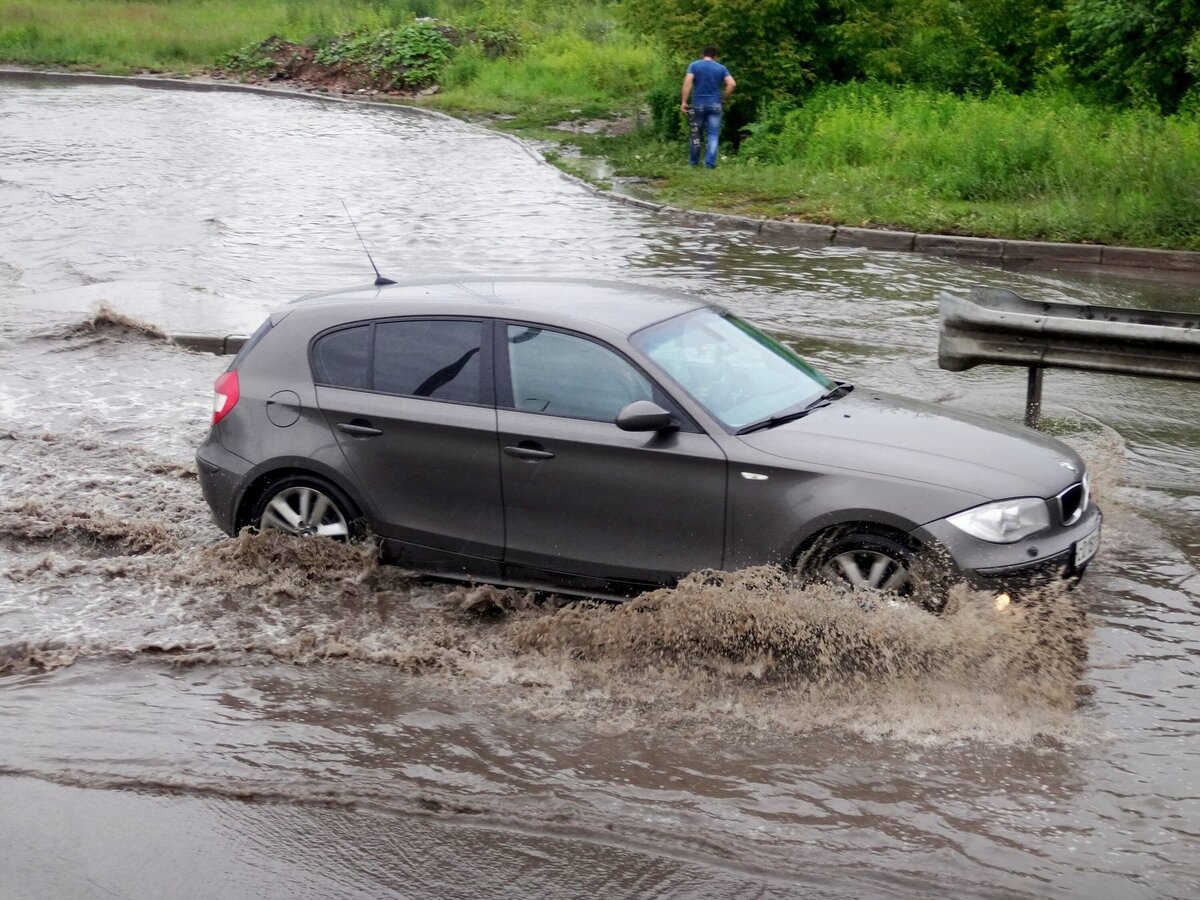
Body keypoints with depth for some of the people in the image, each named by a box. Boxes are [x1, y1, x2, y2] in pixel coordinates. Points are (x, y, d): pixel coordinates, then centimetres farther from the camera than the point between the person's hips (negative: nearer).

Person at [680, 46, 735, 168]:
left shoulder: (694, 65, 1)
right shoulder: (721, 68, 5)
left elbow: (687, 82, -12)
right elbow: (732, 84, -5)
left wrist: (683, 101, -13)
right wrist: (724, 98, 8)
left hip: (698, 104, 0)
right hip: (715, 105, 1)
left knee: (695, 134, 10)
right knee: (713, 135, 1)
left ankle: (693, 162, 18)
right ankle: (710, 163, -8)